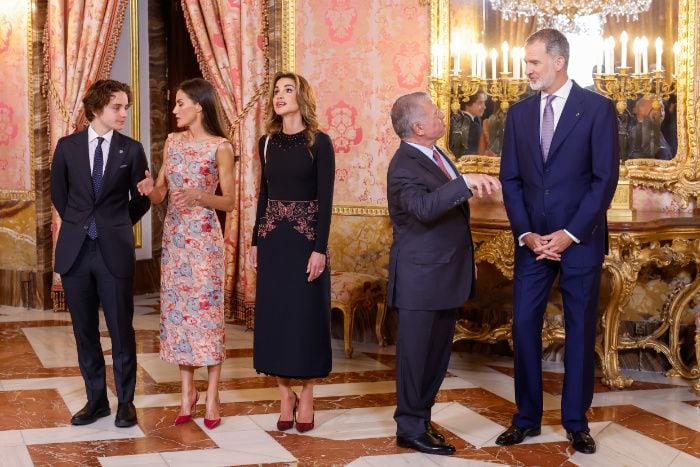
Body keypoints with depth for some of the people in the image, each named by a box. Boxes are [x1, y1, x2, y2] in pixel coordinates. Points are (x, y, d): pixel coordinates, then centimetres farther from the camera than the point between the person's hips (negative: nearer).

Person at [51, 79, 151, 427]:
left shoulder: (131, 150, 1)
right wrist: (78, 224, 13)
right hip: (75, 250, 2)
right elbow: (58, 192, 16)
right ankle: (96, 399, 19)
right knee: (85, 330, 8)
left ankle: (126, 401, 12)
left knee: (121, 329, 1)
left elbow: (141, 199, 9)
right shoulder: (67, 146, 4)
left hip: (114, 251, -2)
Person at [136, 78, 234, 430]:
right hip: (173, 236, 5)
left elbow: (229, 202, -5)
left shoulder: (220, 147, -6)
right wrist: (150, 190, -13)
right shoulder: (172, 142, 9)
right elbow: (159, 195, 10)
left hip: (204, 238, -5)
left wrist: (199, 196, -21)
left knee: (206, 310, -3)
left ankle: (211, 397, 5)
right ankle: (187, 391, 17)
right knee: (176, 309, 6)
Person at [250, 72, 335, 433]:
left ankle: (306, 397, 12)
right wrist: (255, 241, 9)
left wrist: (320, 249, -15)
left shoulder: (319, 142, -6)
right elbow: (263, 194, 13)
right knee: (274, 314, 5)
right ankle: (286, 396, 16)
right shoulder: (267, 142, 8)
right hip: (273, 238, 4)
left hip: (306, 237, -4)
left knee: (307, 315, 1)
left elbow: (325, 198, -10)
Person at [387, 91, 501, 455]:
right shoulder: (405, 168, -19)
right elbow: (425, 207, -39)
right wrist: (466, 182, -46)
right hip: (420, 279, -9)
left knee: (438, 354, 16)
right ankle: (411, 428, 11)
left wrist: (466, 259, 22)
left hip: (447, 274, 9)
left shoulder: (434, 155, 10)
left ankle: (421, 417, 28)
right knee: (415, 354, 1)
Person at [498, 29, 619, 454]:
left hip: (580, 241, -3)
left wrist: (570, 234, -14)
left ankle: (576, 422, 17)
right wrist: (526, 234, -5)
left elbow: (605, 179, -9)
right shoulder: (519, 113, 7)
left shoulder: (598, 109, -6)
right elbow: (511, 179, 7)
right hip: (533, 240, 4)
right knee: (524, 326, 3)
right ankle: (527, 418, 15)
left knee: (580, 331, 5)